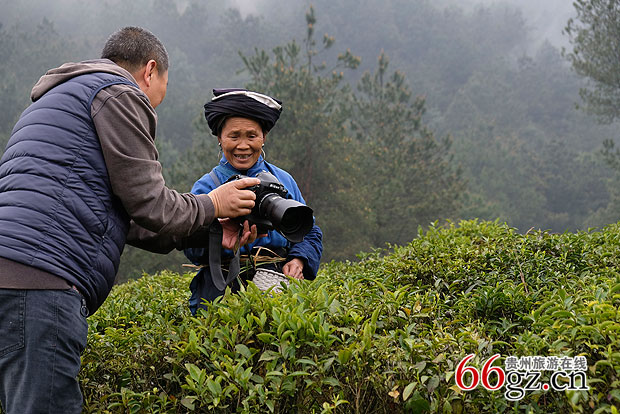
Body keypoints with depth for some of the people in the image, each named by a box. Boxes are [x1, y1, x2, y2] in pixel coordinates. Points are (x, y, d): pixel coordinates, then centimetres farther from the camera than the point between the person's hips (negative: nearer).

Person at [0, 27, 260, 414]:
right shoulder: (120, 94, 3)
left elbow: (123, 216, 32)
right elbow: (148, 204, -2)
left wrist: (210, 234, 31)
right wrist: (212, 205, 17)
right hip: (38, 281, -10)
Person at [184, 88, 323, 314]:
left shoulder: (284, 181, 16)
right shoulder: (206, 188, 7)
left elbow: (310, 234, 22)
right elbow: (193, 250, -7)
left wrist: (299, 260, 1)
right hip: (223, 293, -2)